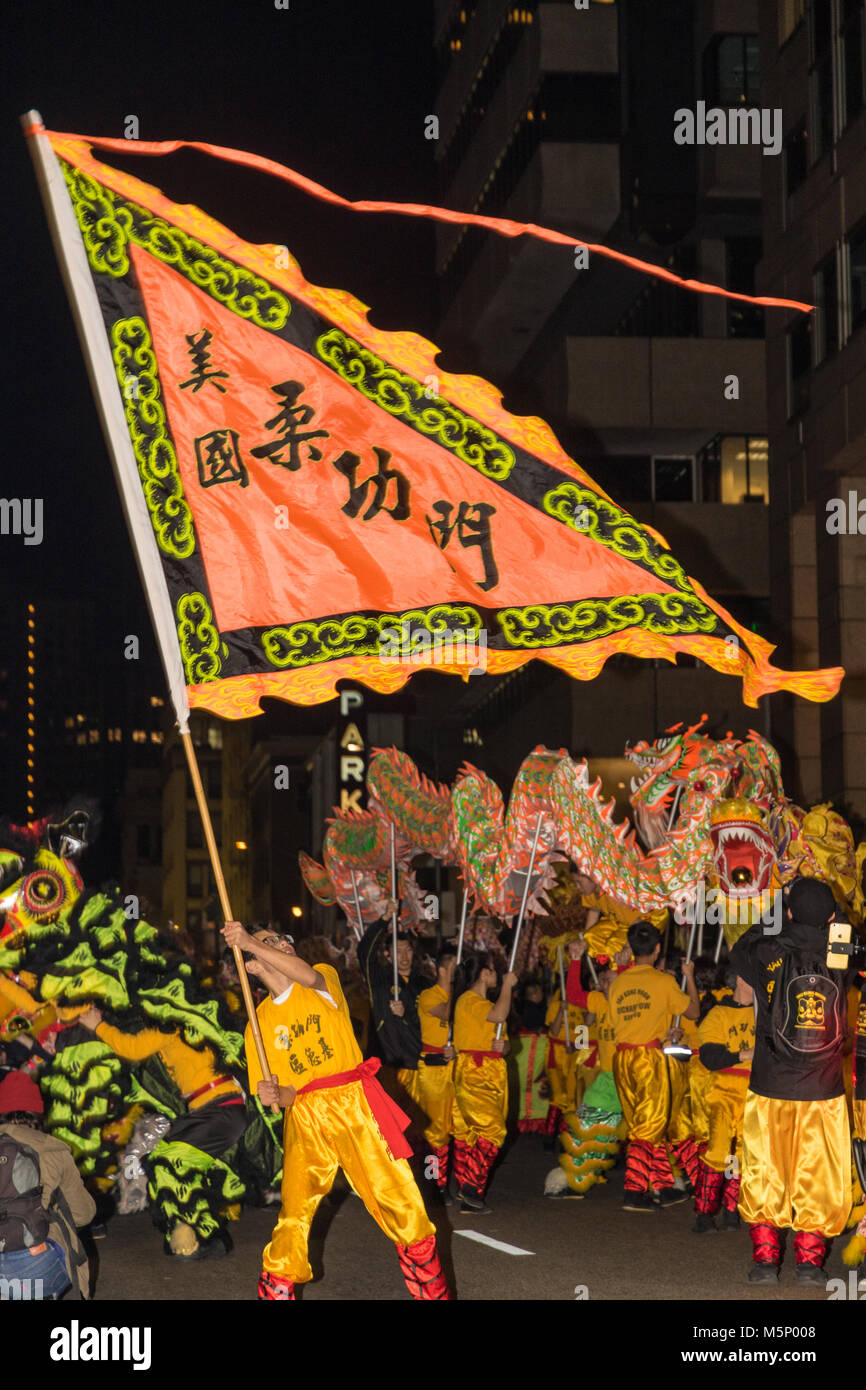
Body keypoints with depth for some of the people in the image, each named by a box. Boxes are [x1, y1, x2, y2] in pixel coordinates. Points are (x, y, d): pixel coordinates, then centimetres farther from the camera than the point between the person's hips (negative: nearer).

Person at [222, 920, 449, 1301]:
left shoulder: (324, 982, 6)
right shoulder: (259, 1021, 11)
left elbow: (308, 975, -21)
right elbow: (285, 1091, 9)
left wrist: (251, 941, -29)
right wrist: (274, 1095, -16)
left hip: (355, 1105, -1)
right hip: (305, 1119, 2)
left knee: (400, 1199, -2)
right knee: (294, 1213, -10)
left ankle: (433, 1292, 10)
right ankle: (275, 1291, 3)